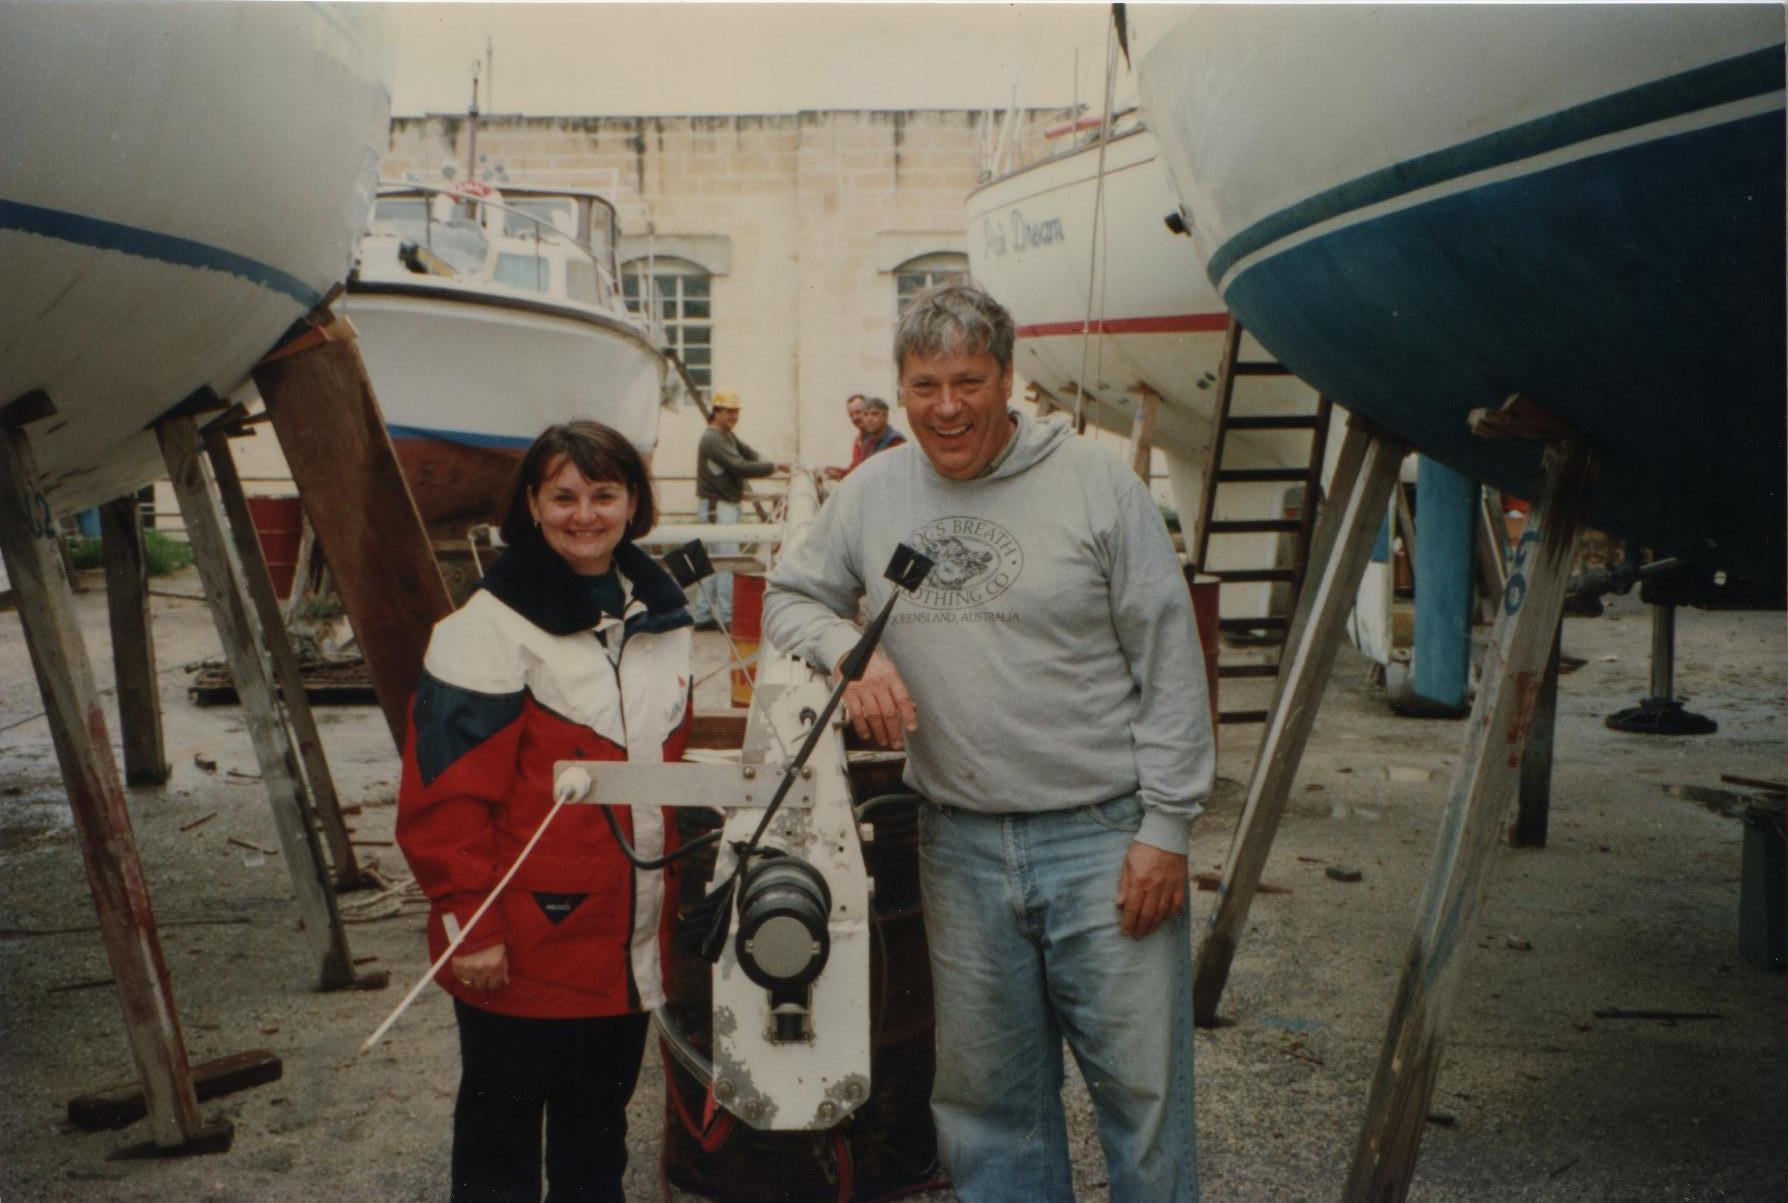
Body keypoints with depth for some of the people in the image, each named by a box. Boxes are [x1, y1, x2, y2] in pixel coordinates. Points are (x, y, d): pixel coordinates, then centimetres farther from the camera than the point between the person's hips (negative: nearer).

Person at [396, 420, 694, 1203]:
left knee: (598, 1126, 20)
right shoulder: (491, 627, -14)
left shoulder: (662, 618, 7)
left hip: (630, 945, 6)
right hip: (525, 948, -6)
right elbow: (444, 793, -16)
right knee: (500, 1135, 12)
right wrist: (468, 923, -18)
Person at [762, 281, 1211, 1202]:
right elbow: (788, 600, 17)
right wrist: (850, 649, -6)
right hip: (960, 847, 3)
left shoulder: (1097, 484, -4)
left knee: (1144, 1090, 5)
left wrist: (1166, 826, -7)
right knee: (987, 1099, 15)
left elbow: (1170, 664, -3)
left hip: (1104, 838, -3)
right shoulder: (872, 494, 5)